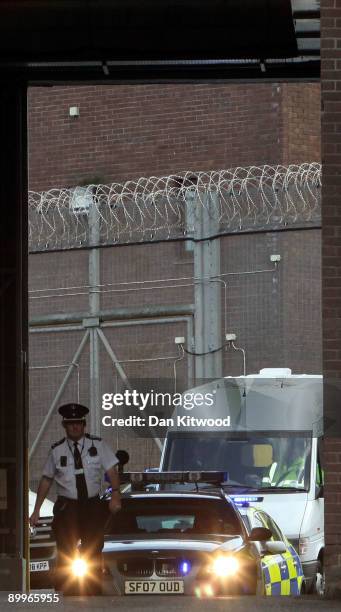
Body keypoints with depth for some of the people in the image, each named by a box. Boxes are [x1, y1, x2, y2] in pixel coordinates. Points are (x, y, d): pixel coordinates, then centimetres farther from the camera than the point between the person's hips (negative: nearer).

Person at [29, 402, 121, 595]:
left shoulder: (97, 445, 2)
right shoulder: (57, 450, 4)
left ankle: (94, 595, 8)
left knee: (93, 553, 1)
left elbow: (112, 471, -3)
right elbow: (46, 480, 10)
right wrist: (36, 510, 8)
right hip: (67, 507, 0)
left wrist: (115, 493, -20)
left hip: (93, 506, 0)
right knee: (66, 555, -6)